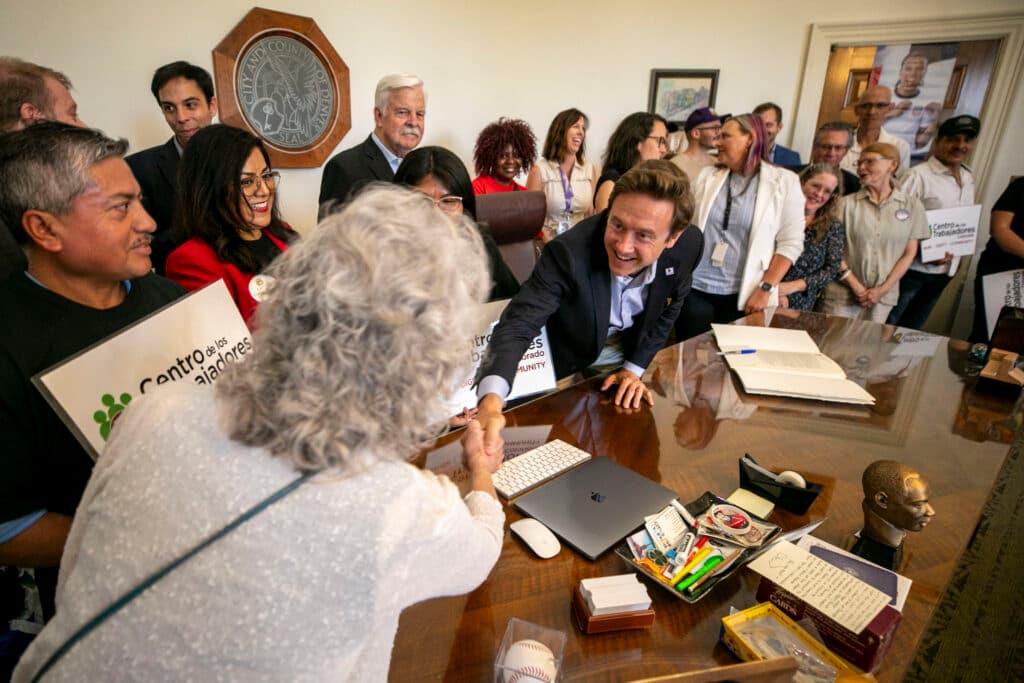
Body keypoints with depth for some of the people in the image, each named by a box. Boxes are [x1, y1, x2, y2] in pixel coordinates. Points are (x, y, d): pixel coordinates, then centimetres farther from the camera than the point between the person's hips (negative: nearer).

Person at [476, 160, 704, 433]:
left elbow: (667, 310, -2)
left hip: (629, 356, 3)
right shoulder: (568, 253, -36)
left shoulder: (689, 245, -21)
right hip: (566, 366, -3)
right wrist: (491, 399, -57)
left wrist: (635, 368, -6)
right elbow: (518, 325, -41)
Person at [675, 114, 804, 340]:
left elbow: (791, 242, -4)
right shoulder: (707, 176, 6)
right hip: (695, 288, 2)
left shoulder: (784, 181, -1)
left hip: (743, 294, -2)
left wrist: (765, 289, -12)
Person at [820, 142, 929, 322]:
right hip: (842, 293, -2)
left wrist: (882, 290, -4)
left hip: (883, 297, 2)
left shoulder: (912, 206, 3)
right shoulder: (847, 203, -2)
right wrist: (856, 287, -8)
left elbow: (909, 254, 5)